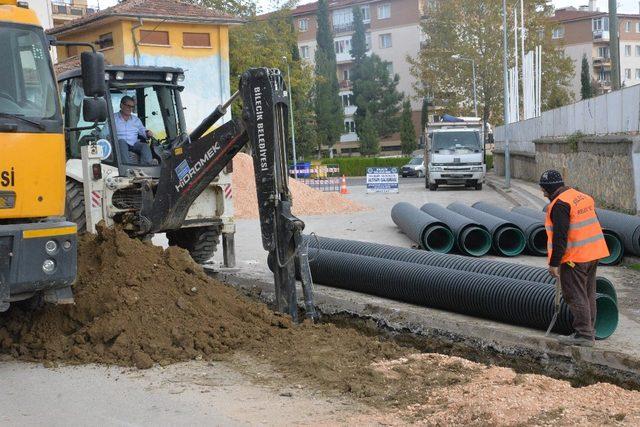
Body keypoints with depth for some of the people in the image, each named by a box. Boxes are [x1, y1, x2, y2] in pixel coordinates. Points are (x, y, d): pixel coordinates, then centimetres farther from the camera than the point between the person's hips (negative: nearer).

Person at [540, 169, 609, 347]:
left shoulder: (559, 205, -16)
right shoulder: (583, 197, 13)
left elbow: (560, 237, -21)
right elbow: (593, 225, 20)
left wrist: (554, 263, -16)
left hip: (575, 258, -9)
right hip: (594, 253, 9)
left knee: (575, 296, -2)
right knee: (588, 294, 16)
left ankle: (584, 335, -1)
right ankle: (589, 331, 23)